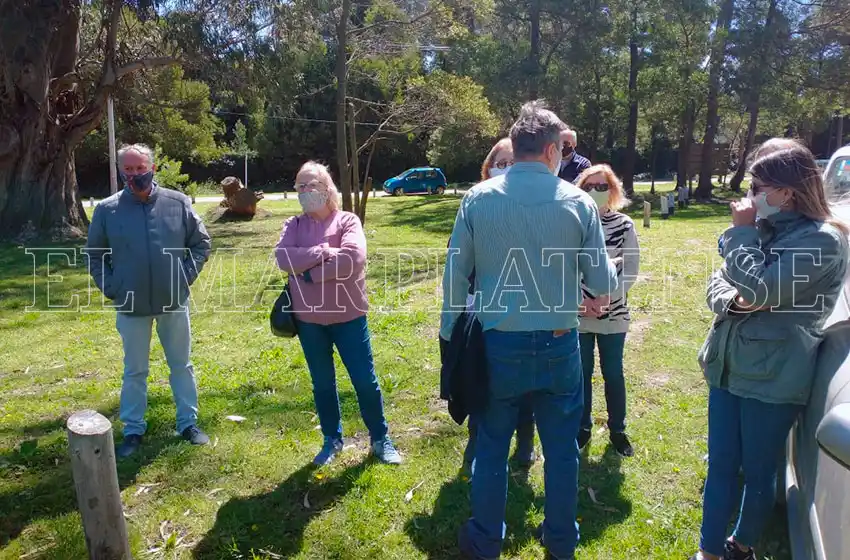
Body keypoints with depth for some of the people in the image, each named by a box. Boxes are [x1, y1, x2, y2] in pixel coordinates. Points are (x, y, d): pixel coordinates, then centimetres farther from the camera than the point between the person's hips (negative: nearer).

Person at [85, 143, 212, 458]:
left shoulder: (178, 203, -4)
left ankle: (188, 423, 26)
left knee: (182, 365, 12)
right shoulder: (107, 210, -4)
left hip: (174, 302, 0)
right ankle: (133, 431, 26)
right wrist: (109, 287, -2)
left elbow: (201, 242, 6)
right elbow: (94, 254, 8)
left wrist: (188, 275, -4)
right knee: (134, 371, 12)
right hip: (130, 307, 0)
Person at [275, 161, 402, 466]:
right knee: (322, 384, 15)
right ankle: (332, 440, 34)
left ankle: (380, 440, 24)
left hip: (348, 316, -3)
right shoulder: (293, 225, 4)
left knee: (365, 380, 5)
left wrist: (310, 271, -18)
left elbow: (352, 259, -23)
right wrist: (324, 251, -20)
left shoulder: (348, 221, -5)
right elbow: (283, 257, -15)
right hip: (309, 320, 3)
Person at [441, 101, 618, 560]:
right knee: (561, 448, 17)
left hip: (498, 344, 0)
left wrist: (451, 334, 7)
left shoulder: (478, 198, -6)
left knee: (491, 446, 15)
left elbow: (456, 275, -4)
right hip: (559, 346, 0)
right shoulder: (578, 202, -6)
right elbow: (603, 285, -3)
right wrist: (608, 269, 20)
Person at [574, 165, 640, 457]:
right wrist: (581, 299, -14)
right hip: (577, 313, 0)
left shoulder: (624, 225, -1)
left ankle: (617, 430, 28)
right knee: (581, 372, 11)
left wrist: (606, 299, -14)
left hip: (614, 313, 1)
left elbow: (630, 269, -3)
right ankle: (583, 427, 28)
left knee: (613, 372, 12)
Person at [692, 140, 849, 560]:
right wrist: (731, 301, -11)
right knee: (720, 465, 11)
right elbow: (718, 284, 12)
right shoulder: (762, 228, 7)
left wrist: (742, 232, -12)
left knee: (758, 472, 11)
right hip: (728, 364, 6)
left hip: (772, 376, -6)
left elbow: (759, 289, -23)